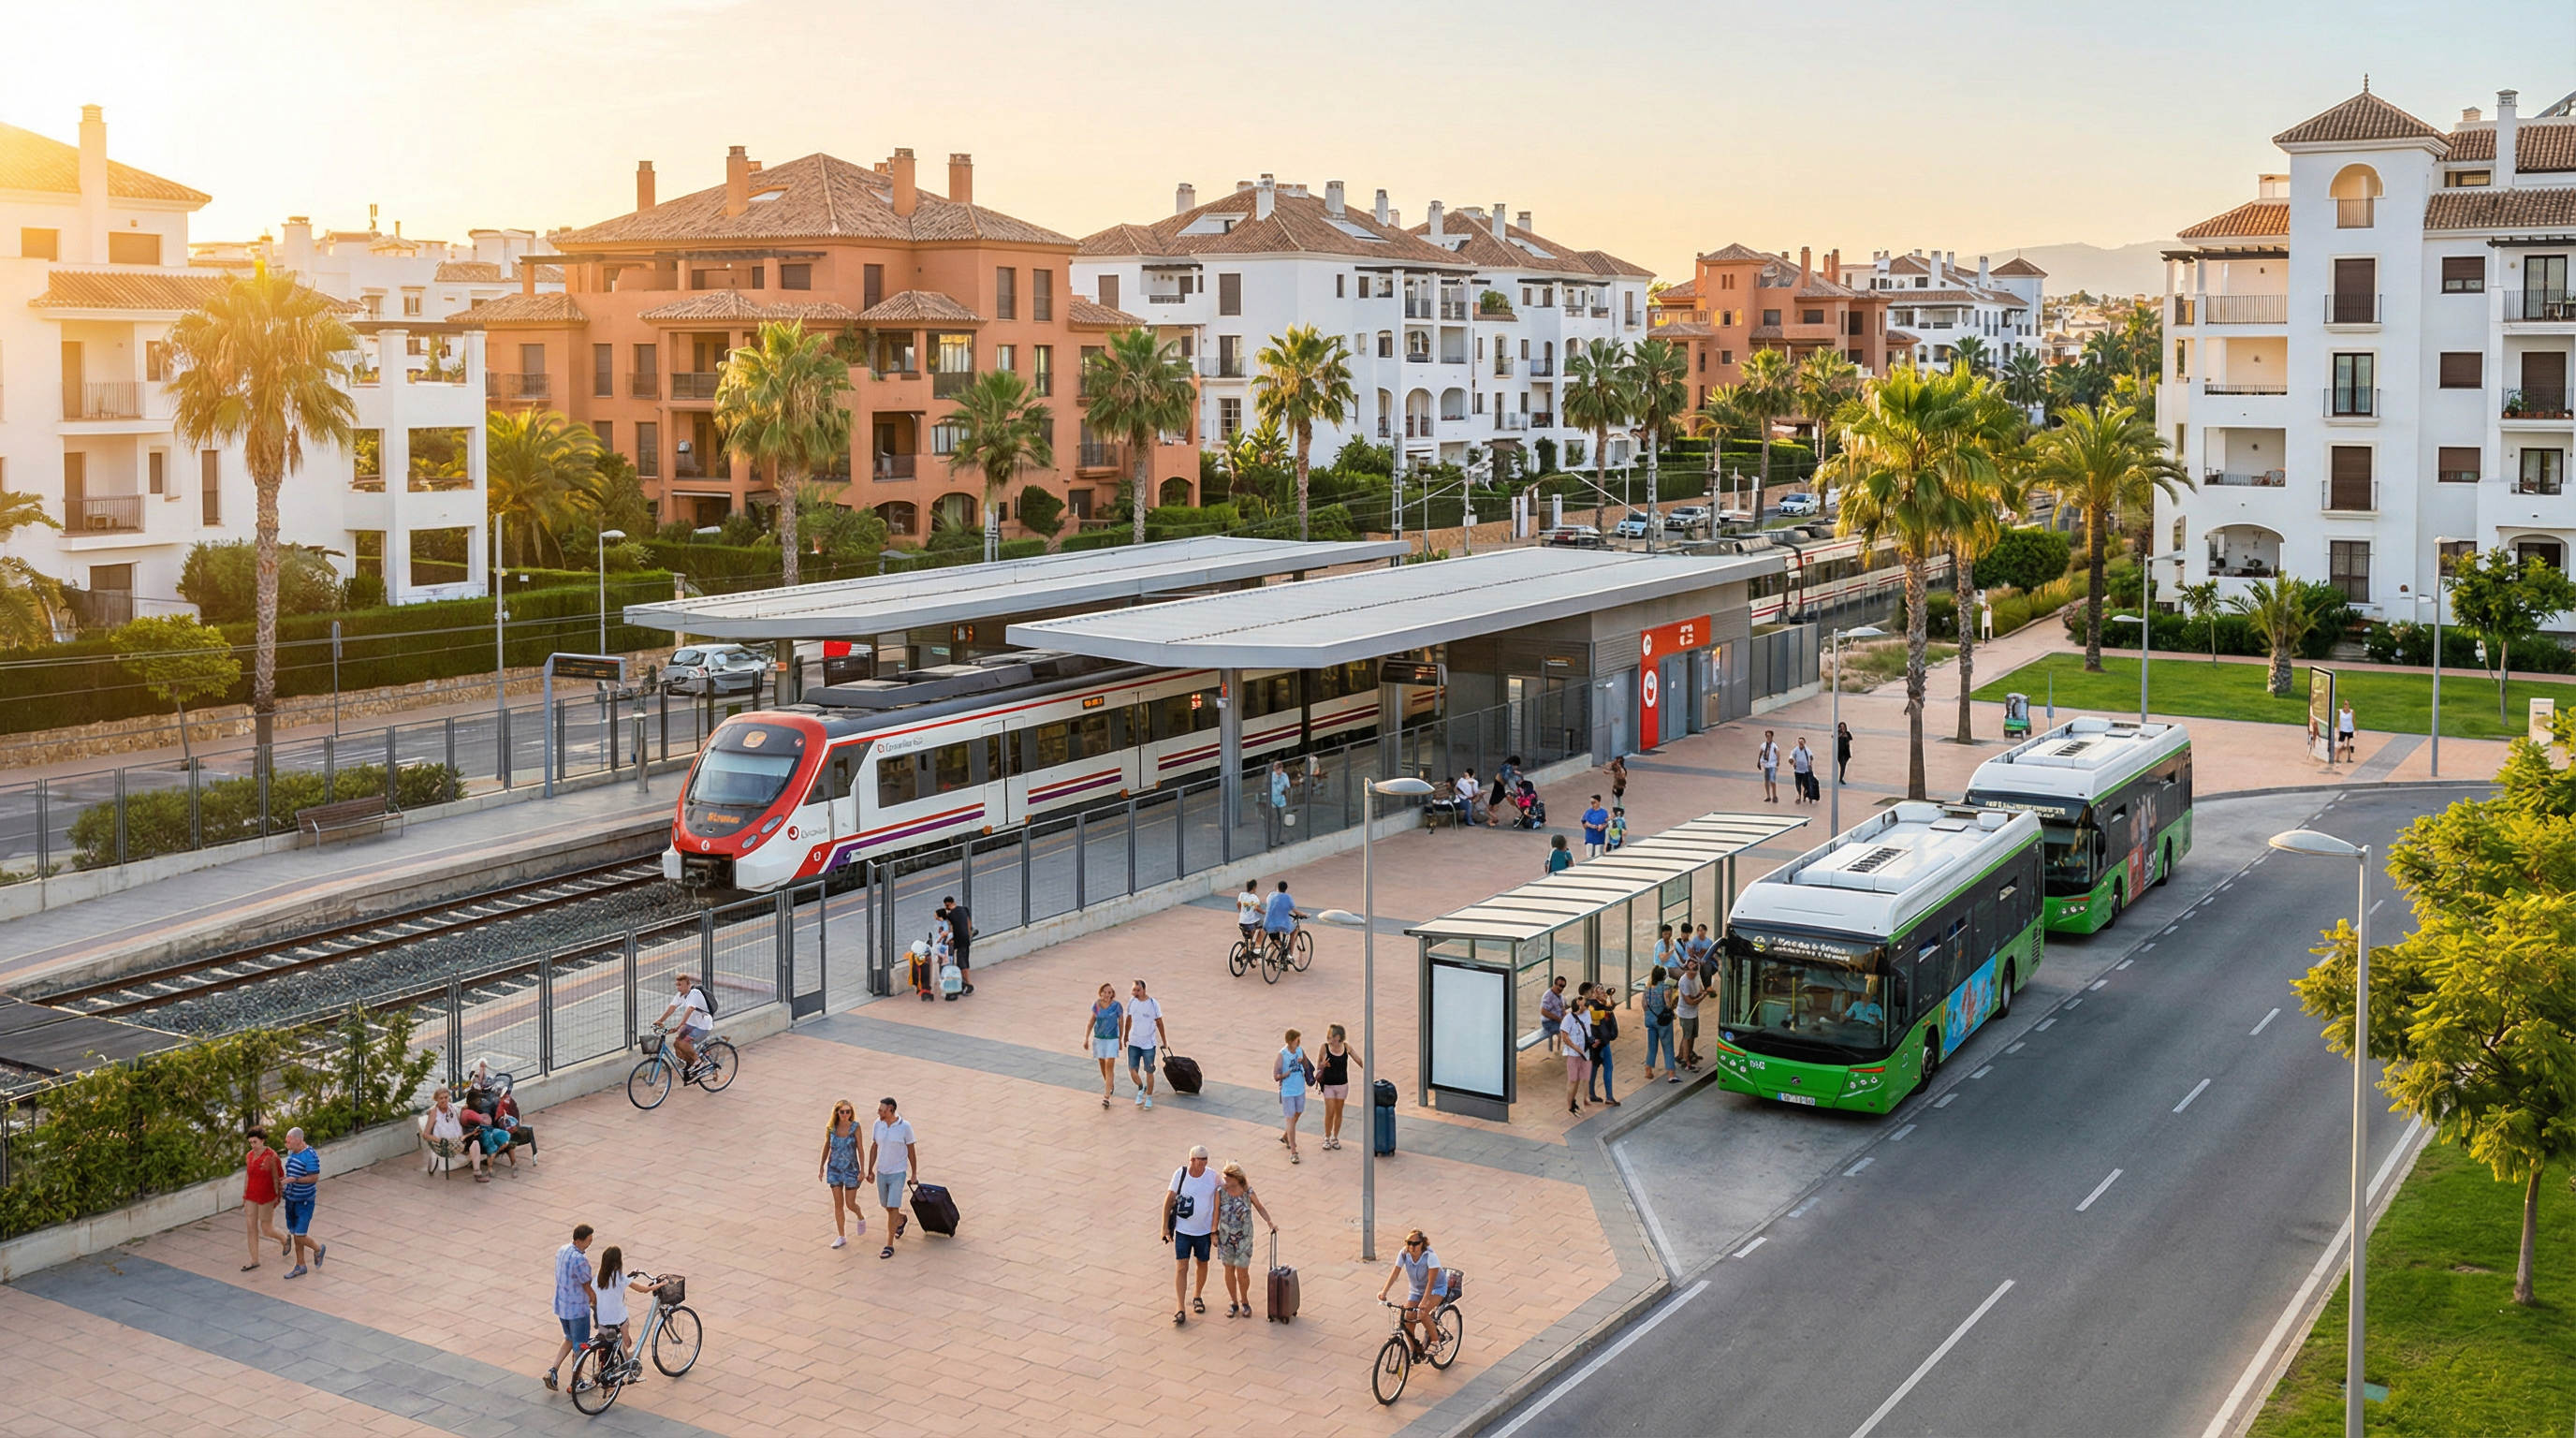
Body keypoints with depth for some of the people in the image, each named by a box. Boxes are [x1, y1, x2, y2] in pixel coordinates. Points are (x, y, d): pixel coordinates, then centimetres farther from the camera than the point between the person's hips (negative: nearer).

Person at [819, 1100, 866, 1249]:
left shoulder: (855, 1127, -11)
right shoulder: (831, 1128, -4)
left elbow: (860, 1149, -9)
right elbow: (826, 1147, 7)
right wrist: (821, 1167, 10)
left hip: (851, 1169, -2)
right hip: (834, 1169, 2)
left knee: (850, 1204, 2)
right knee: (838, 1204, 6)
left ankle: (861, 1217, 36)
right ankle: (841, 1237, 16)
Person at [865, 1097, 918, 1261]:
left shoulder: (905, 1127, -14)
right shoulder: (878, 1124, -2)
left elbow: (911, 1151, -5)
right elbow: (874, 1148, 8)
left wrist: (914, 1174, -1)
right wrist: (870, 1170, 10)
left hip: (898, 1173, -5)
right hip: (881, 1173, 5)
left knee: (892, 1207, -9)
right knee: (886, 1205, 17)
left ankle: (889, 1245, -4)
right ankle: (901, 1219, 50)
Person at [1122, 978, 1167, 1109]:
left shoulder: (1153, 1004, -12)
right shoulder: (1132, 1001, -2)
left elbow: (1159, 1023, -3)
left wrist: (1164, 1042, 3)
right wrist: (1125, 1036, 20)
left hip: (1149, 1044, -3)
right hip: (1133, 1043, 3)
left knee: (1149, 1072, 3)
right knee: (1132, 1070, -2)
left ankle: (1149, 1097, 20)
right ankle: (1141, 1089, 27)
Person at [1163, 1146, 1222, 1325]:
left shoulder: (1213, 1178, -10)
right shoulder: (1180, 1174, -11)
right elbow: (1169, 1199, -3)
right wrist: (1165, 1226, -3)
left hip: (1204, 1230, 1)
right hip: (1182, 1230, -1)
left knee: (1202, 1264, 16)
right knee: (1181, 1267, -7)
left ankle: (1197, 1296, 40)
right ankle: (1180, 1308, -4)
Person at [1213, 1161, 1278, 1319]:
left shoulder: (1248, 1192, -14)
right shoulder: (1221, 1191, -12)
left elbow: (1260, 1208, 0)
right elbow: (1216, 1212, -2)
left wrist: (1270, 1222, -12)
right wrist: (1214, 1233, 1)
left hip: (1244, 1238, -1)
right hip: (1226, 1237, 1)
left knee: (1242, 1272, 2)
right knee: (1229, 1269, 11)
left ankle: (1244, 1301, 26)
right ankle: (1233, 1302, 29)